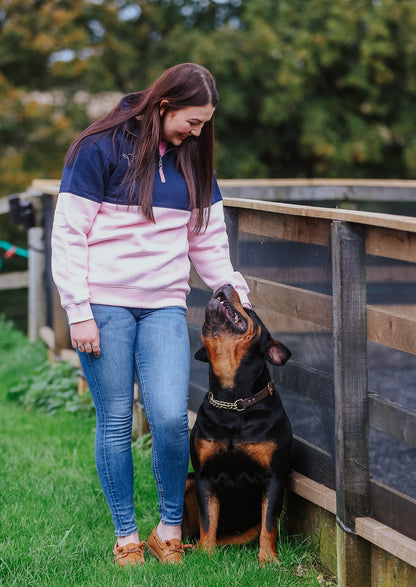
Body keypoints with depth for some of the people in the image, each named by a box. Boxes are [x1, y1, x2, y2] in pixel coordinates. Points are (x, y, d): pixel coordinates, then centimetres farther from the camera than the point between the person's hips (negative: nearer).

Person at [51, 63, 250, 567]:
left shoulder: (191, 158, 12)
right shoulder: (100, 148, -5)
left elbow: (208, 239, 20)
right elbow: (68, 233, -6)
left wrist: (236, 293, 13)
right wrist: (78, 312, -10)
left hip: (164, 307, 4)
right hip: (104, 306, -3)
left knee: (171, 418, -10)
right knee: (115, 422, 0)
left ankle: (170, 529, 8)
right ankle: (126, 536, 14)